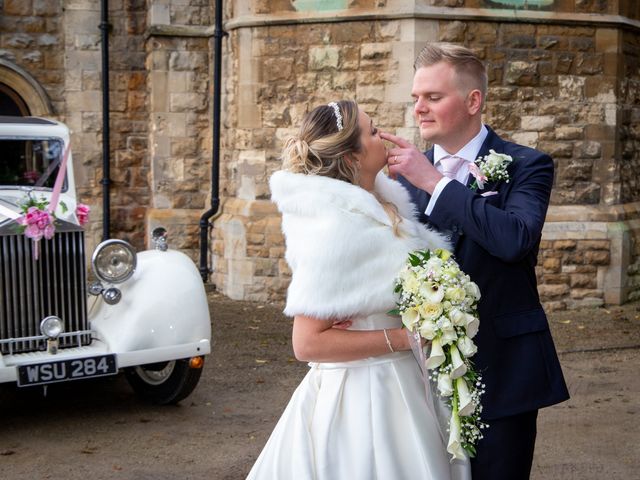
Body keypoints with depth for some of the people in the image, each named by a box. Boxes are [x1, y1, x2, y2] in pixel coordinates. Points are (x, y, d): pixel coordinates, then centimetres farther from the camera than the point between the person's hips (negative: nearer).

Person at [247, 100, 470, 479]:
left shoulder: (382, 204, 2)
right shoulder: (337, 228, -21)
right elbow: (307, 343, -22)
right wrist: (403, 337, -21)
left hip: (401, 389, 8)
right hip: (363, 400, -8)